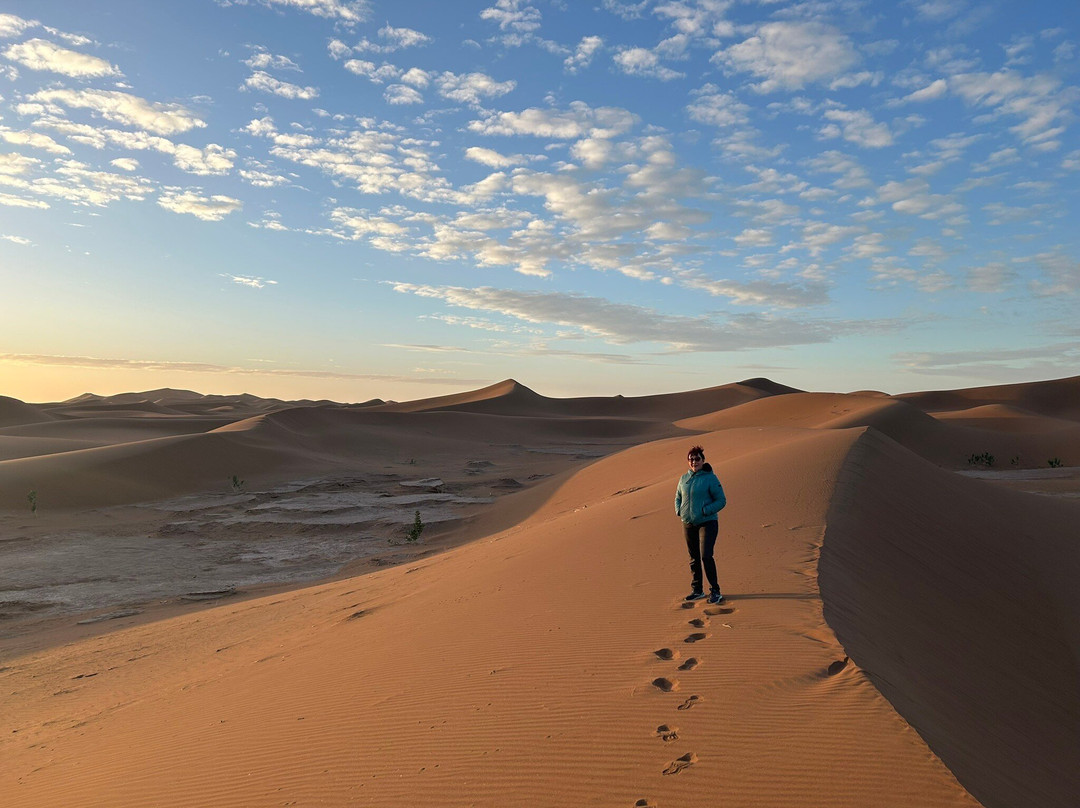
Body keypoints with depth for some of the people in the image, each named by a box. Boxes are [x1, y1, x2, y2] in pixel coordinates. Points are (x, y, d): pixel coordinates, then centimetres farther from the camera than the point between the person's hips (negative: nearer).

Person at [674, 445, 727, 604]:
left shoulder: (710, 478, -7)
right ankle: (697, 590, 24)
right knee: (694, 558, 12)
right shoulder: (683, 479, 8)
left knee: (706, 556, -13)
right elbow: (678, 497, 21)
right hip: (688, 524, 5)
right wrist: (678, 511, 1)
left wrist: (705, 511, -17)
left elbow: (721, 500, -7)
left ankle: (715, 591, 0)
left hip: (707, 522, -5)